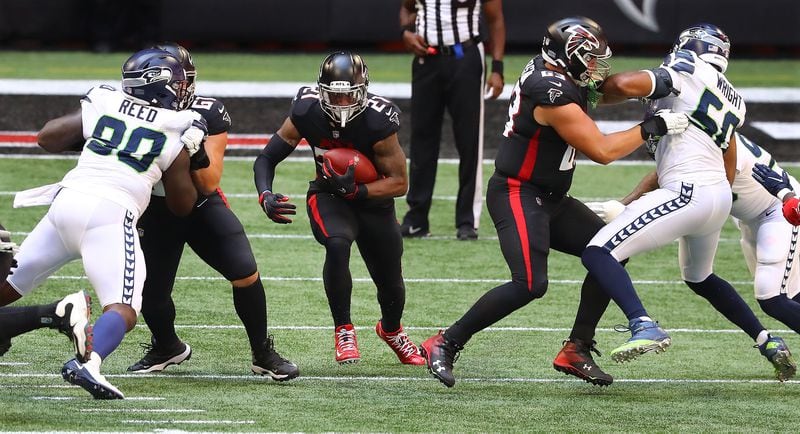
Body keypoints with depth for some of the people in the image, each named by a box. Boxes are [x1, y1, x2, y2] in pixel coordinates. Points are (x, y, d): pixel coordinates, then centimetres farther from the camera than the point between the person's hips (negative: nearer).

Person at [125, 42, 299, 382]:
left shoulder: (209, 116, -18)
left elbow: (209, 185, -18)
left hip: (202, 206, 0)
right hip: (156, 212, 0)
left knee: (246, 275, -15)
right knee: (151, 294, -5)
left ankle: (263, 354, 7)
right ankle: (167, 348, 30)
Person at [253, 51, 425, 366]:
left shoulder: (378, 121, -29)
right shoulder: (306, 112, -23)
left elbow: (399, 183, -20)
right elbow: (267, 158, -12)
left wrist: (354, 190, -35)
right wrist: (265, 196, -31)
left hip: (372, 199, 0)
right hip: (328, 196, 0)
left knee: (390, 281, 12)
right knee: (337, 244, -33)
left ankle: (391, 330, 49)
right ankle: (343, 331, -16)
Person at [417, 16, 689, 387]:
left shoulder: (550, 70, 5)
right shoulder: (553, 94, -24)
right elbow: (601, 151, -19)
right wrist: (651, 128, -11)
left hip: (550, 200, 10)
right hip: (518, 197, -10)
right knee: (530, 285, -22)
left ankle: (578, 350, 12)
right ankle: (444, 345, -11)